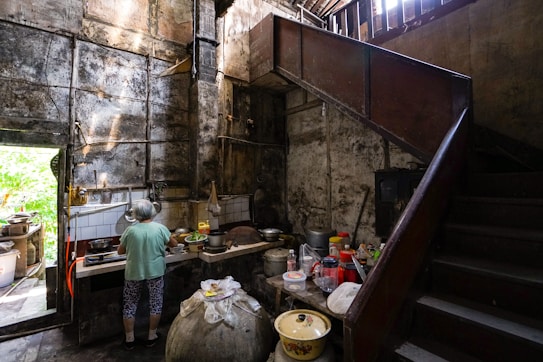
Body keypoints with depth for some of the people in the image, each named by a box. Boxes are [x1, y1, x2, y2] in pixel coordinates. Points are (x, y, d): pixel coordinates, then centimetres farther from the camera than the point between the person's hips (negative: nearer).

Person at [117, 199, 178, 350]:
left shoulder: (130, 230, -10)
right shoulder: (160, 228, -11)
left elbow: (120, 251, 3)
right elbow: (174, 243, 1)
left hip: (134, 273, 1)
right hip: (155, 272, -1)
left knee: (130, 305, 19)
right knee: (155, 304, 15)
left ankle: (129, 339, 30)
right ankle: (152, 336, 27)